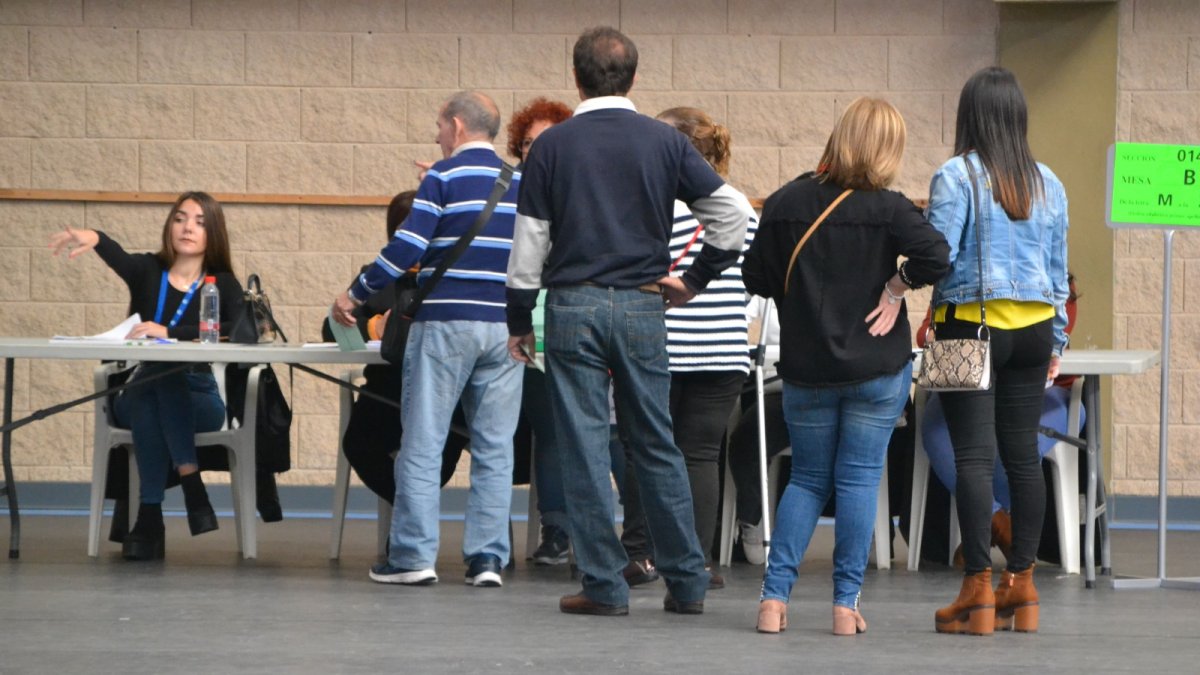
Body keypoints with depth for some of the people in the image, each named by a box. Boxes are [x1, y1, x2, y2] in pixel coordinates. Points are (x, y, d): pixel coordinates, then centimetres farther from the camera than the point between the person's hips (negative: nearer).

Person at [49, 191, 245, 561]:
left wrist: (170, 332, -27)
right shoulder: (147, 271, 6)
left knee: (161, 370, -34)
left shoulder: (222, 285, 4)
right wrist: (93, 237, -43)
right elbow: (118, 256, -18)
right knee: (145, 400, -35)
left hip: (197, 401, -1)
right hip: (141, 396, 1)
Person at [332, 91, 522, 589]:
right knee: (494, 446, 6)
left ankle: (413, 555, -1)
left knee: (423, 442, 0)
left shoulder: (444, 177, -3)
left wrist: (355, 295, -3)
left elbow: (406, 248, -12)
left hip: (446, 322, -5)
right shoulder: (521, 182, 13)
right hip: (505, 325, 5)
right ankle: (487, 557, 3)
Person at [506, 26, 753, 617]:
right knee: (656, 445, 10)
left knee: (585, 447, 2)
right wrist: (696, 280, 9)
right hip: (642, 304, 2)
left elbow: (530, 241, 0)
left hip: (574, 305, -2)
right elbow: (732, 212, -1)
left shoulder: (552, 145, -1)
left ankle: (605, 585, 1)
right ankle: (687, 583, 12)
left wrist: (519, 320, 8)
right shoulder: (664, 142, 3)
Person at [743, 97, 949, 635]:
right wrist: (895, 288, -9)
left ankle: (774, 597, 4)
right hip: (877, 368, -3)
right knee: (859, 479, 4)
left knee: (807, 480, 13)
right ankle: (845, 604, 4)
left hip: (807, 368, 3)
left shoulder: (785, 203, -1)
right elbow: (934, 255, -24)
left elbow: (757, 279, 2)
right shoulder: (887, 208, -10)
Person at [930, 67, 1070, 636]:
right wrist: (1057, 340, 20)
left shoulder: (956, 176, -8)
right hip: (1032, 329, 5)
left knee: (974, 455, -5)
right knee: (1024, 454, 8)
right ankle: (1021, 583, 11)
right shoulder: (1047, 183, 8)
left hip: (971, 324, -5)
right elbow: (1058, 267, 13)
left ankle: (979, 589, -7)